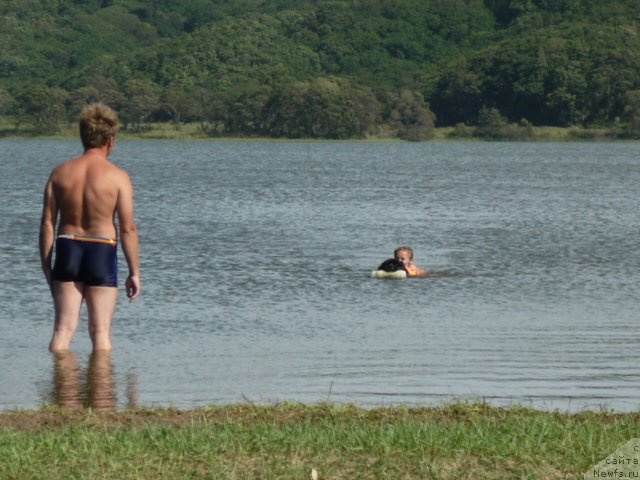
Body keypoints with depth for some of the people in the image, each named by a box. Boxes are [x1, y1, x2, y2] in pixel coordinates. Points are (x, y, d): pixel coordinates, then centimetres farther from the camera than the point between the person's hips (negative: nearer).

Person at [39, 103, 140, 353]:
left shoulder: (60, 173, 2)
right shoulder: (117, 177, -7)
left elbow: (47, 224, 2)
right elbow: (127, 228, -9)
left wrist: (47, 268, 9)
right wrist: (134, 272, 0)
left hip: (67, 250, 3)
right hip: (102, 252, -3)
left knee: (64, 328, 6)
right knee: (100, 331, 4)